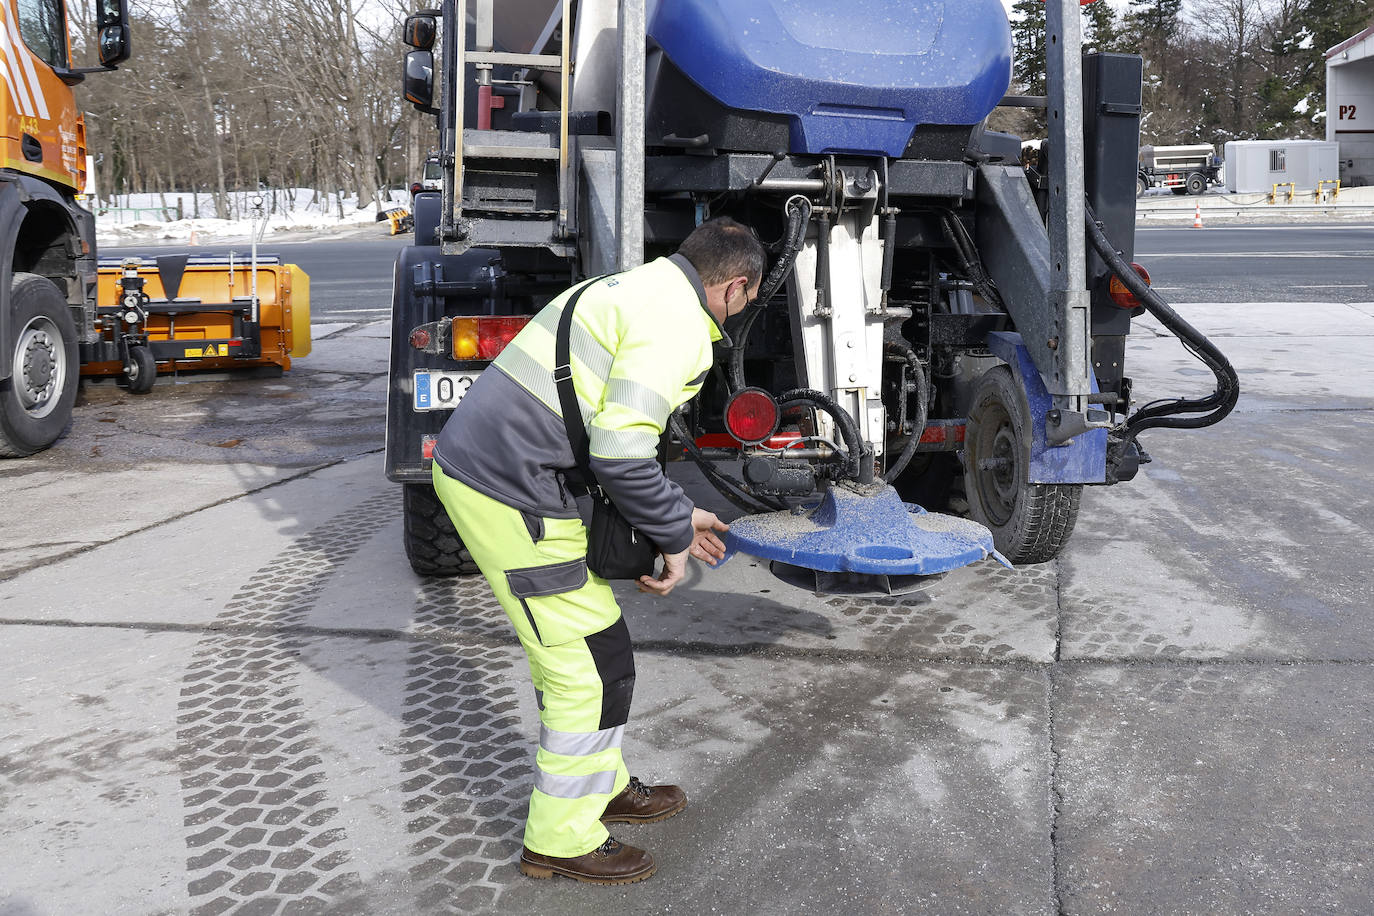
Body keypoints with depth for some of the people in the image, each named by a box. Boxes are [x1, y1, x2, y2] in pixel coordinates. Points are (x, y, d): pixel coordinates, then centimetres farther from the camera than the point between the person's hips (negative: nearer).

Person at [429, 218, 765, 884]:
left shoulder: (637, 289, 19)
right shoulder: (676, 322, -14)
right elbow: (622, 454, -24)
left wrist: (676, 514, 27)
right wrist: (673, 537, -8)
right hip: (513, 494, -10)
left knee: (578, 649, 22)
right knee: (592, 667, 1)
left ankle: (603, 787, 39)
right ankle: (561, 841, 17)